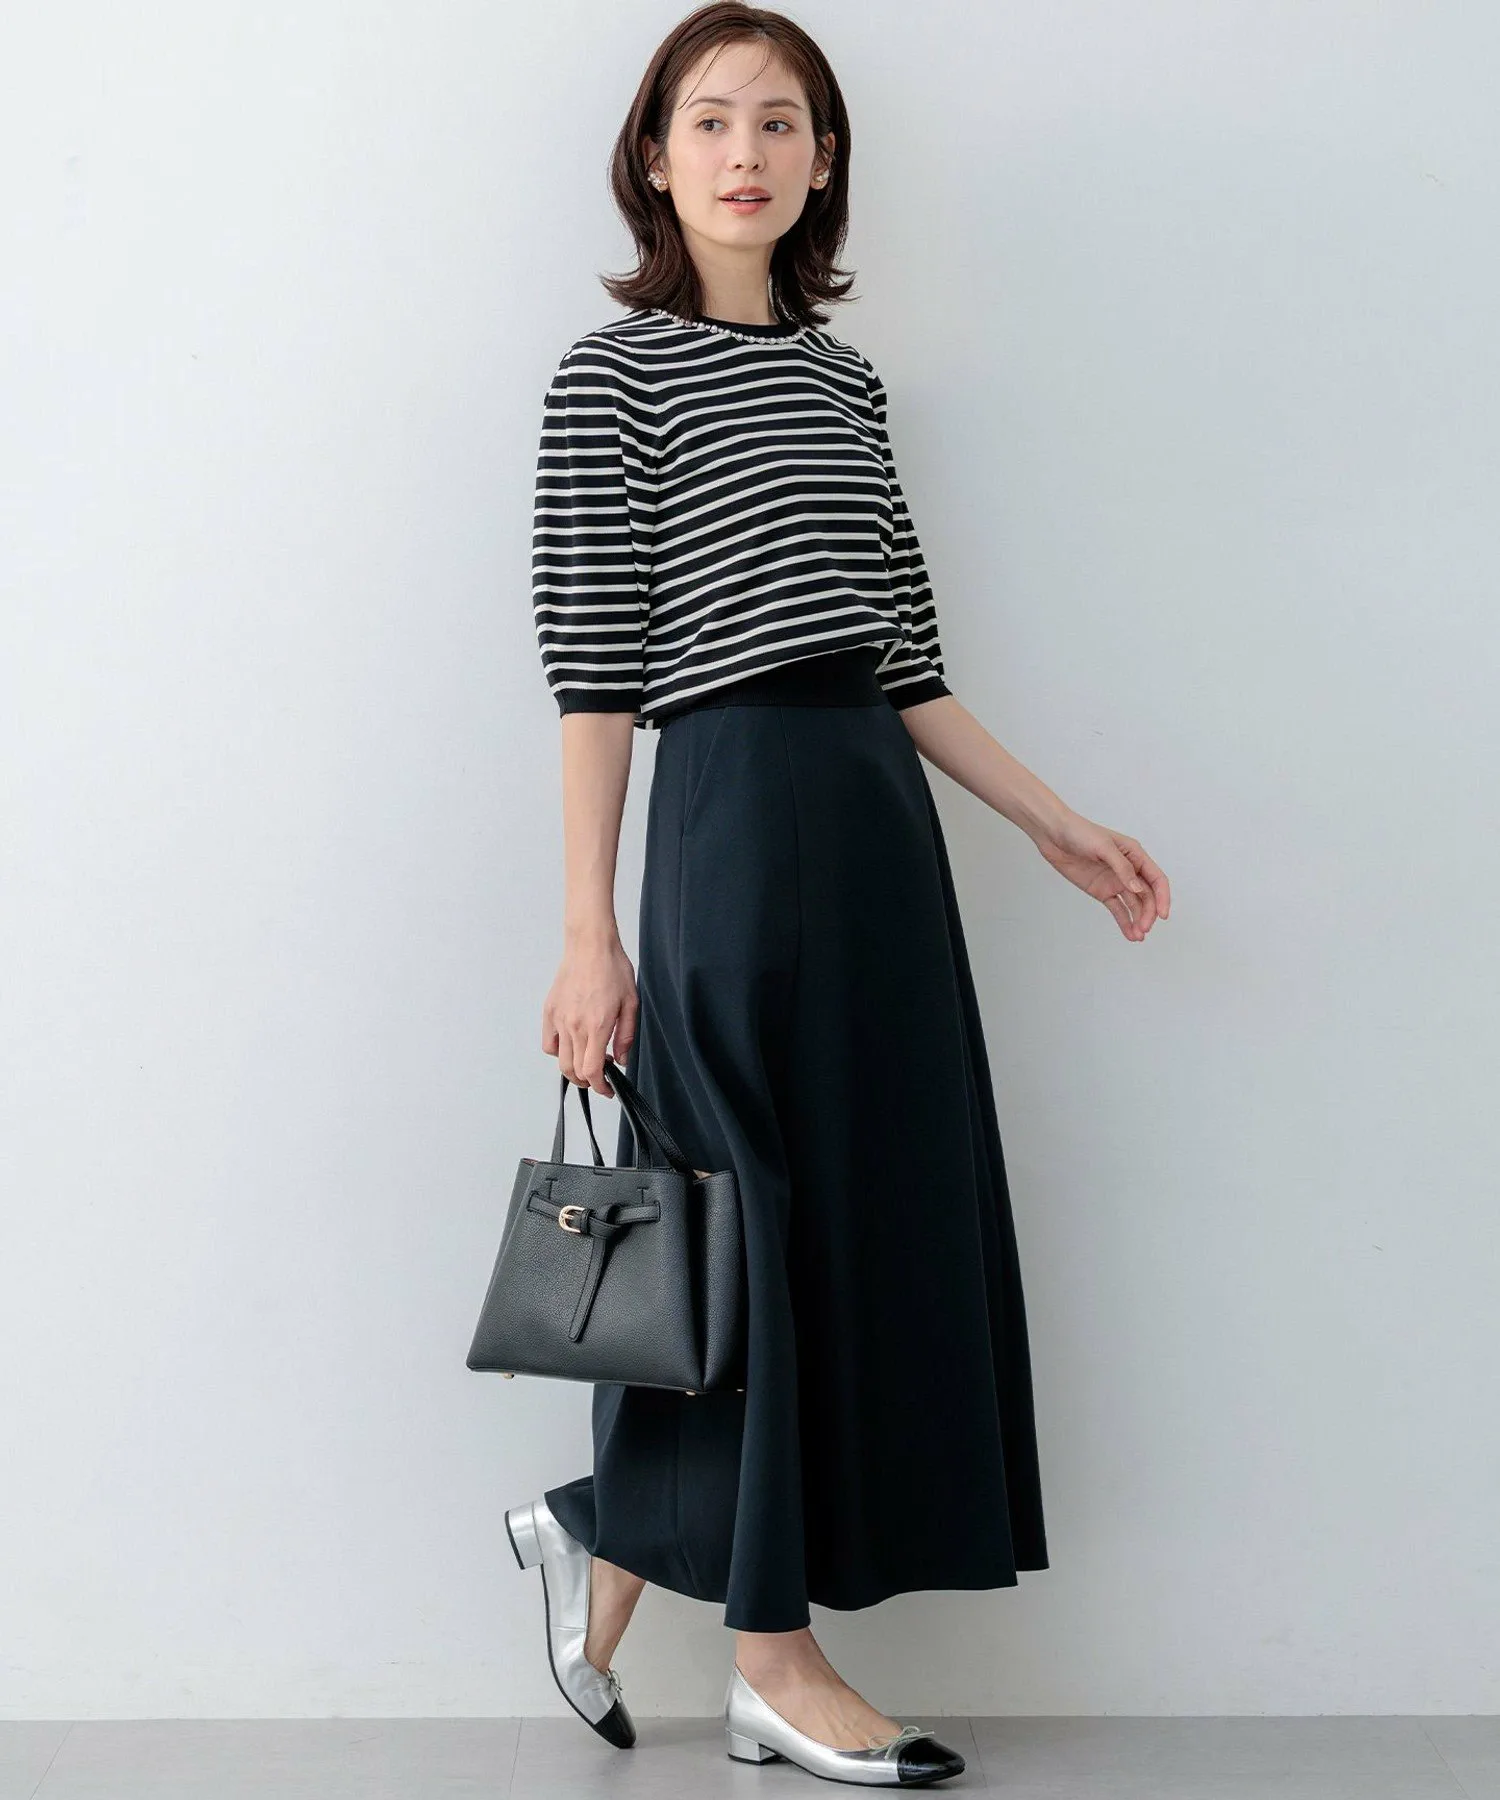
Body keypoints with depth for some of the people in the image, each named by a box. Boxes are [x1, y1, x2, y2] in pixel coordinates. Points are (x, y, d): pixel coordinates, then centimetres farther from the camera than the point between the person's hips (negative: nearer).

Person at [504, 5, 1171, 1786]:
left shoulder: (842, 376, 16)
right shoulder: (612, 375, -2)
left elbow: (904, 665, 15)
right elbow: (593, 678, -7)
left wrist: (1058, 825, 12)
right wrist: (589, 936, -10)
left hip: (882, 822, 7)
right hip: (738, 820, -7)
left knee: (892, 1216, 8)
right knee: (767, 1227, -2)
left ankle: (601, 1538, 25)